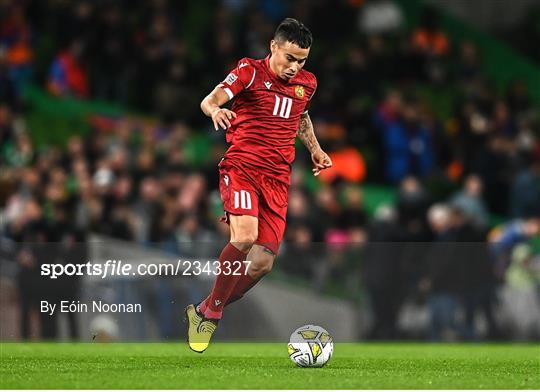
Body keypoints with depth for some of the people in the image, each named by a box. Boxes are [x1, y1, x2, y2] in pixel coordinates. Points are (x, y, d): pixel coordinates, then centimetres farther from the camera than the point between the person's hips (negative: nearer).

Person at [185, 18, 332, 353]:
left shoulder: (307, 83, 13)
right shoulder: (251, 72, -4)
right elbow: (210, 100, -19)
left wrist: (315, 148, 22)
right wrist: (215, 109, -41)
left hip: (277, 178, 5)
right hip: (242, 165, -5)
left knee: (263, 262, -4)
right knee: (245, 238, -29)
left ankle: (206, 313, 15)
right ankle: (212, 309, -12)